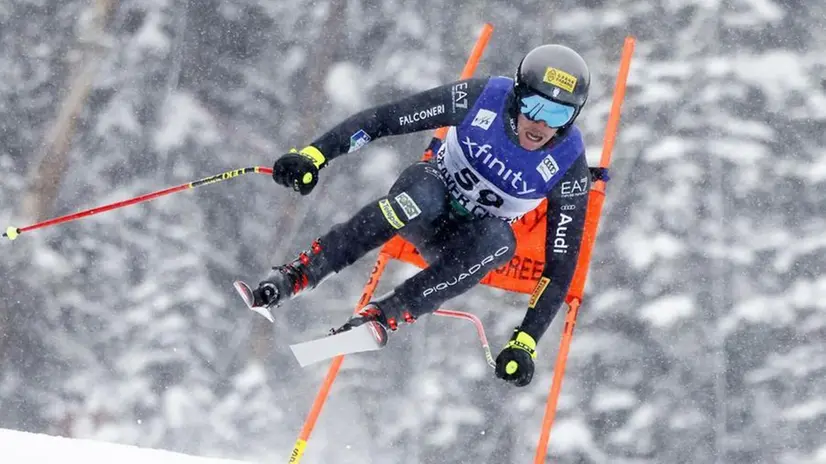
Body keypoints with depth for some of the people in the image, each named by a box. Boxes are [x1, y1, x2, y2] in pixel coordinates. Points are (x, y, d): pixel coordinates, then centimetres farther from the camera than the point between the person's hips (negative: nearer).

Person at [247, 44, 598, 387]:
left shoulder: (569, 166, -20)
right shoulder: (480, 98, -21)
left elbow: (561, 261, -17)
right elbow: (384, 119, -18)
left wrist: (526, 342, -25)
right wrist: (315, 153, -29)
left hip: (462, 249, 1)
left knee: (499, 239, -36)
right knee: (425, 191, -38)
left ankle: (387, 313, -36)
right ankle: (298, 274, -38)